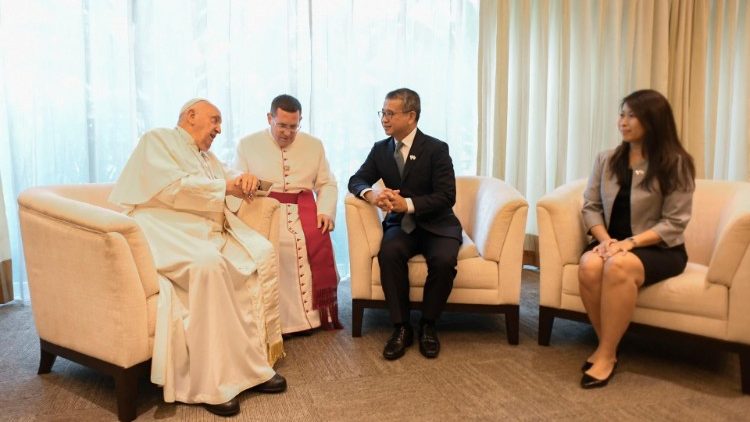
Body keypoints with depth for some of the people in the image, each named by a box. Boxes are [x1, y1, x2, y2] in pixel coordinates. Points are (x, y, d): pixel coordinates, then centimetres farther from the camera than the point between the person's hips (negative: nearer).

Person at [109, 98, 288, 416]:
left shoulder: (206, 155, 30)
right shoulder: (158, 139, 5)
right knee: (209, 264, -36)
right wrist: (224, 187, -7)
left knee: (262, 253, -14)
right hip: (167, 230, -8)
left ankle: (256, 357, -11)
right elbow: (172, 187, -12)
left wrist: (245, 179, -1)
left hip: (209, 231, 8)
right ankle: (212, 382, -29)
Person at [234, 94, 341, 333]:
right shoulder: (248, 144, 12)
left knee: (318, 241, -30)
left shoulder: (314, 145, 17)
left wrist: (326, 211, -5)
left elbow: (327, 184, 14)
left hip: (303, 208, 2)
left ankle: (316, 315, -14)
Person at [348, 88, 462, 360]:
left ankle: (428, 325, -8)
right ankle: (401, 327, -17)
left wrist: (407, 204, -28)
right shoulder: (380, 149, 5)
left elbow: (447, 197, -15)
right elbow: (356, 180, 5)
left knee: (444, 260, -32)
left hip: (436, 225, -2)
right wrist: (371, 194, -20)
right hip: (401, 224, 3)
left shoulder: (436, 149, -9)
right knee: (388, 252, -30)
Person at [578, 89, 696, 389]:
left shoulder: (676, 164, -5)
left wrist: (630, 242, -21)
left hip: (659, 248, -3)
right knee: (590, 266, -31)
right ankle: (609, 346, -12)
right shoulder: (607, 160, 8)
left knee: (619, 266, -36)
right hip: (612, 242, 4)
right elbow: (590, 206, 5)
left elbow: (674, 222, -10)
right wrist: (605, 239, -13)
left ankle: (606, 354, -21)